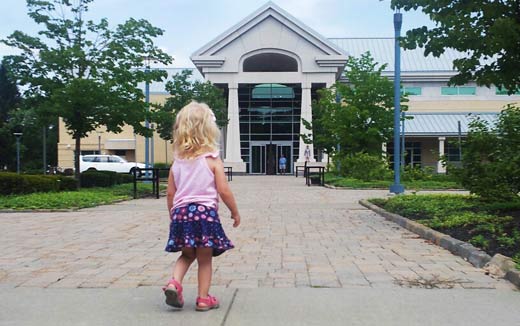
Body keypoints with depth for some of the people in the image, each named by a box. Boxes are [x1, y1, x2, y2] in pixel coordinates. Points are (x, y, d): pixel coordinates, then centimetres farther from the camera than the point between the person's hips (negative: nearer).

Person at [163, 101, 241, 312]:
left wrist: (173, 216, 21)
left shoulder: (177, 162, 6)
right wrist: (235, 212, 3)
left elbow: (170, 194, 8)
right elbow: (224, 191, -9)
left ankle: (174, 282, 1)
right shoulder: (212, 160, -7)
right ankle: (203, 298, 14)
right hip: (205, 212, -4)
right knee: (205, 259, 8)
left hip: (181, 212, 4)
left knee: (187, 254, 22)